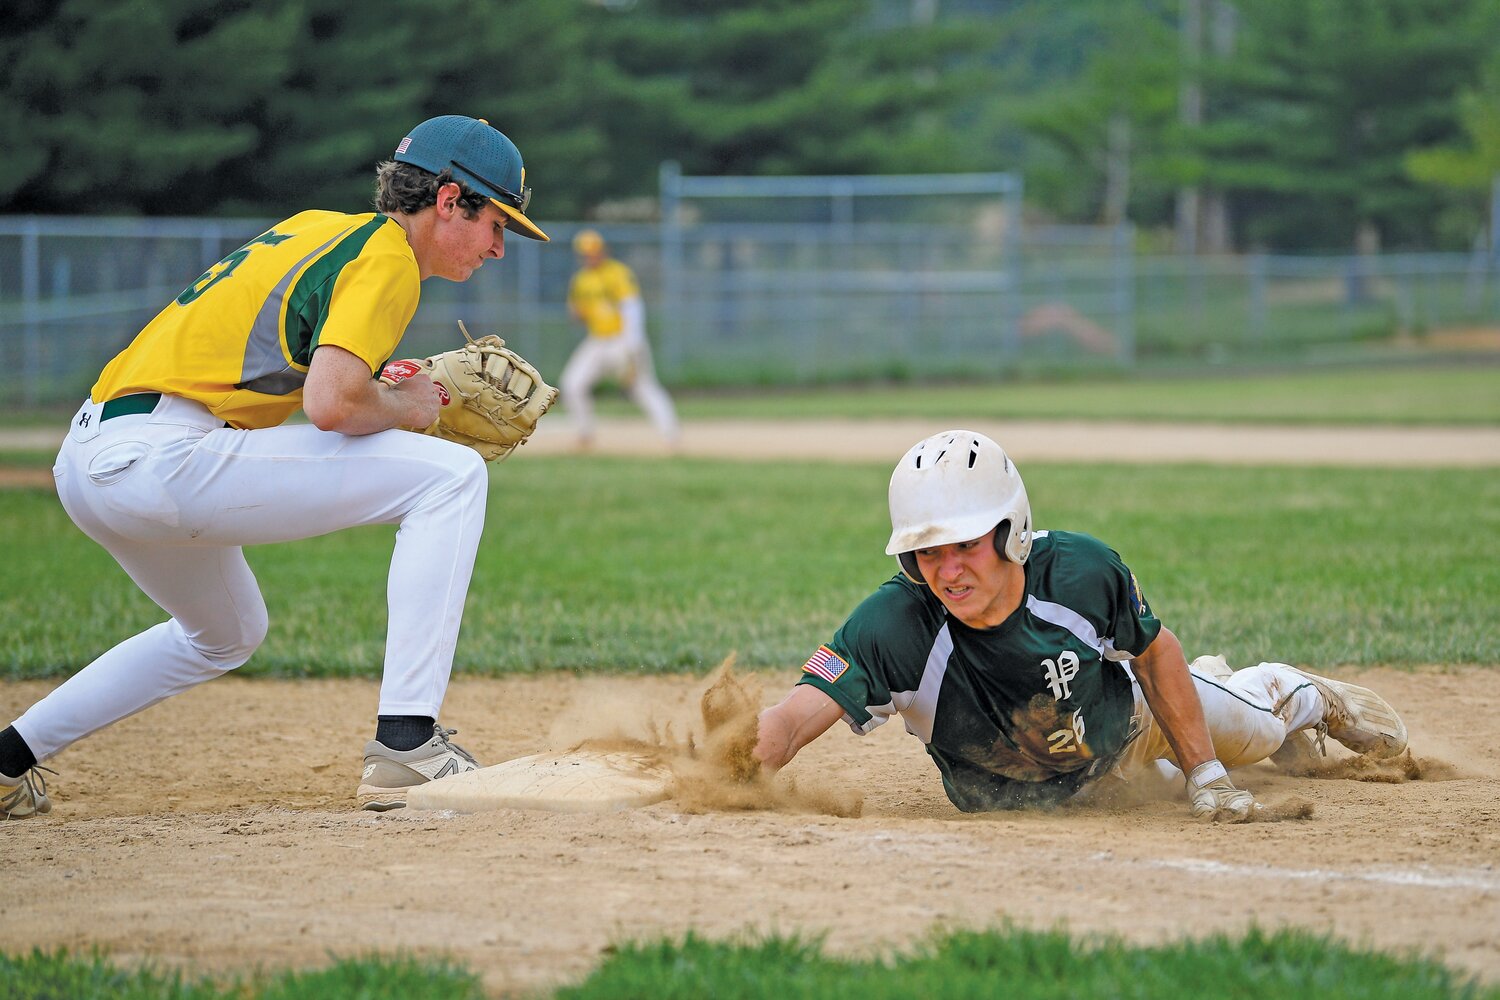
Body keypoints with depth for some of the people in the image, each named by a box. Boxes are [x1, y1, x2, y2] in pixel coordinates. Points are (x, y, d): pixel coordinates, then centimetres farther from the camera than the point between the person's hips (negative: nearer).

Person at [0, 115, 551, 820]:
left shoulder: (318, 229, 22)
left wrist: (373, 381, 19)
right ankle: (405, 744, -14)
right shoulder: (388, 257, -6)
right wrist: (406, 407, 1)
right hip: (162, 456, -10)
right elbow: (331, 405, -20)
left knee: (228, 634, 35)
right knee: (451, 476, -9)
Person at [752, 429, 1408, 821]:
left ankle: (1306, 698, 58)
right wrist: (740, 750, -77)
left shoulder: (1082, 571, -38)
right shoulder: (897, 625, -44)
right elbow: (791, 720, -55)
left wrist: (1206, 776, -14)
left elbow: (1155, 651, -17)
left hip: (1118, 714, 1)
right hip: (1005, 796, -1)